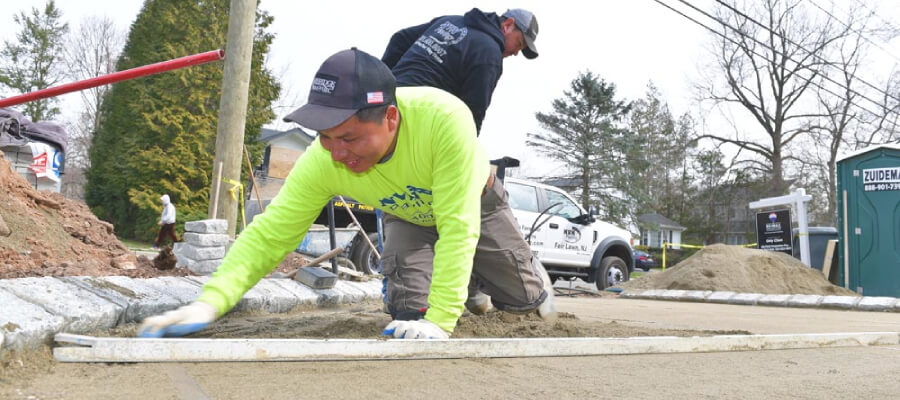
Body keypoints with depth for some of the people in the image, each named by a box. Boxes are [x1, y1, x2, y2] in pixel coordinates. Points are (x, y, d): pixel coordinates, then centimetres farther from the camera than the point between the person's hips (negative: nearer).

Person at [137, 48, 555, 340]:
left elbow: (458, 227, -47)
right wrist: (209, 302, -47)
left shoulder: (444, 117, -47)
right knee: (408, 310, -6)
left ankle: (531, 278, 47)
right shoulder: (321, 162, -36)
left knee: (520, 299, 8)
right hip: (410, 216, 2)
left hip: (476, 204, -2)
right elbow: (269, 234, -33)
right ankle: (467, 284, 29)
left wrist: (440, 320, -51)